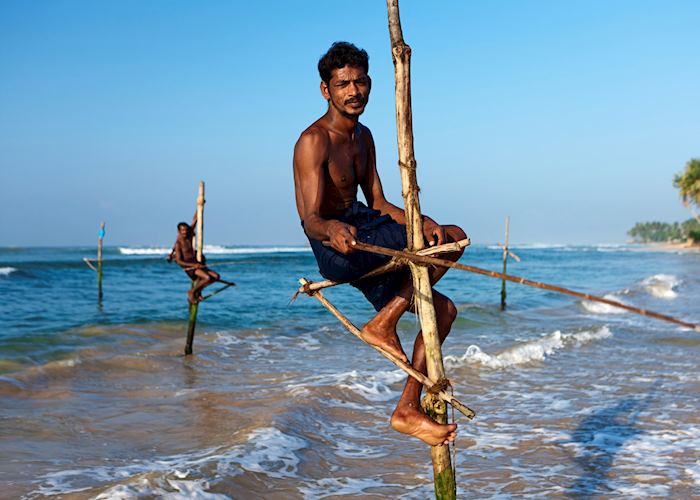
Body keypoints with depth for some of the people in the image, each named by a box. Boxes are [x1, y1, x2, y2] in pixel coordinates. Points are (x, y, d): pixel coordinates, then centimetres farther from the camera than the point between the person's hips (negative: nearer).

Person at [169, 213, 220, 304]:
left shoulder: (189, 234, 4)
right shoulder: (178, 243, -12)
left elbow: (195, 220, 6)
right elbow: (179, 261, -17)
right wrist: (194, 265, -26)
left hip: (197, 264, 8)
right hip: (188, 266, -7)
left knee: (216, 276, -6)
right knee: (207, 278, -28)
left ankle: (198, 291, 7)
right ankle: (191, 292, -6)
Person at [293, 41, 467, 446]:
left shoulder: (363, 136, 12)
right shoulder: (314, 141, -17)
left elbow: (378, 204, 11)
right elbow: (311, 219, -25)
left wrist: (421, 221, -7)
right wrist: (332, 229, -49)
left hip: (366, 247, 9)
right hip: (335, 248, -9)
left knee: (444, 309, 7)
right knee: (453, 237, -19)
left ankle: (409, 410, 12)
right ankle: (383, 325, -12)